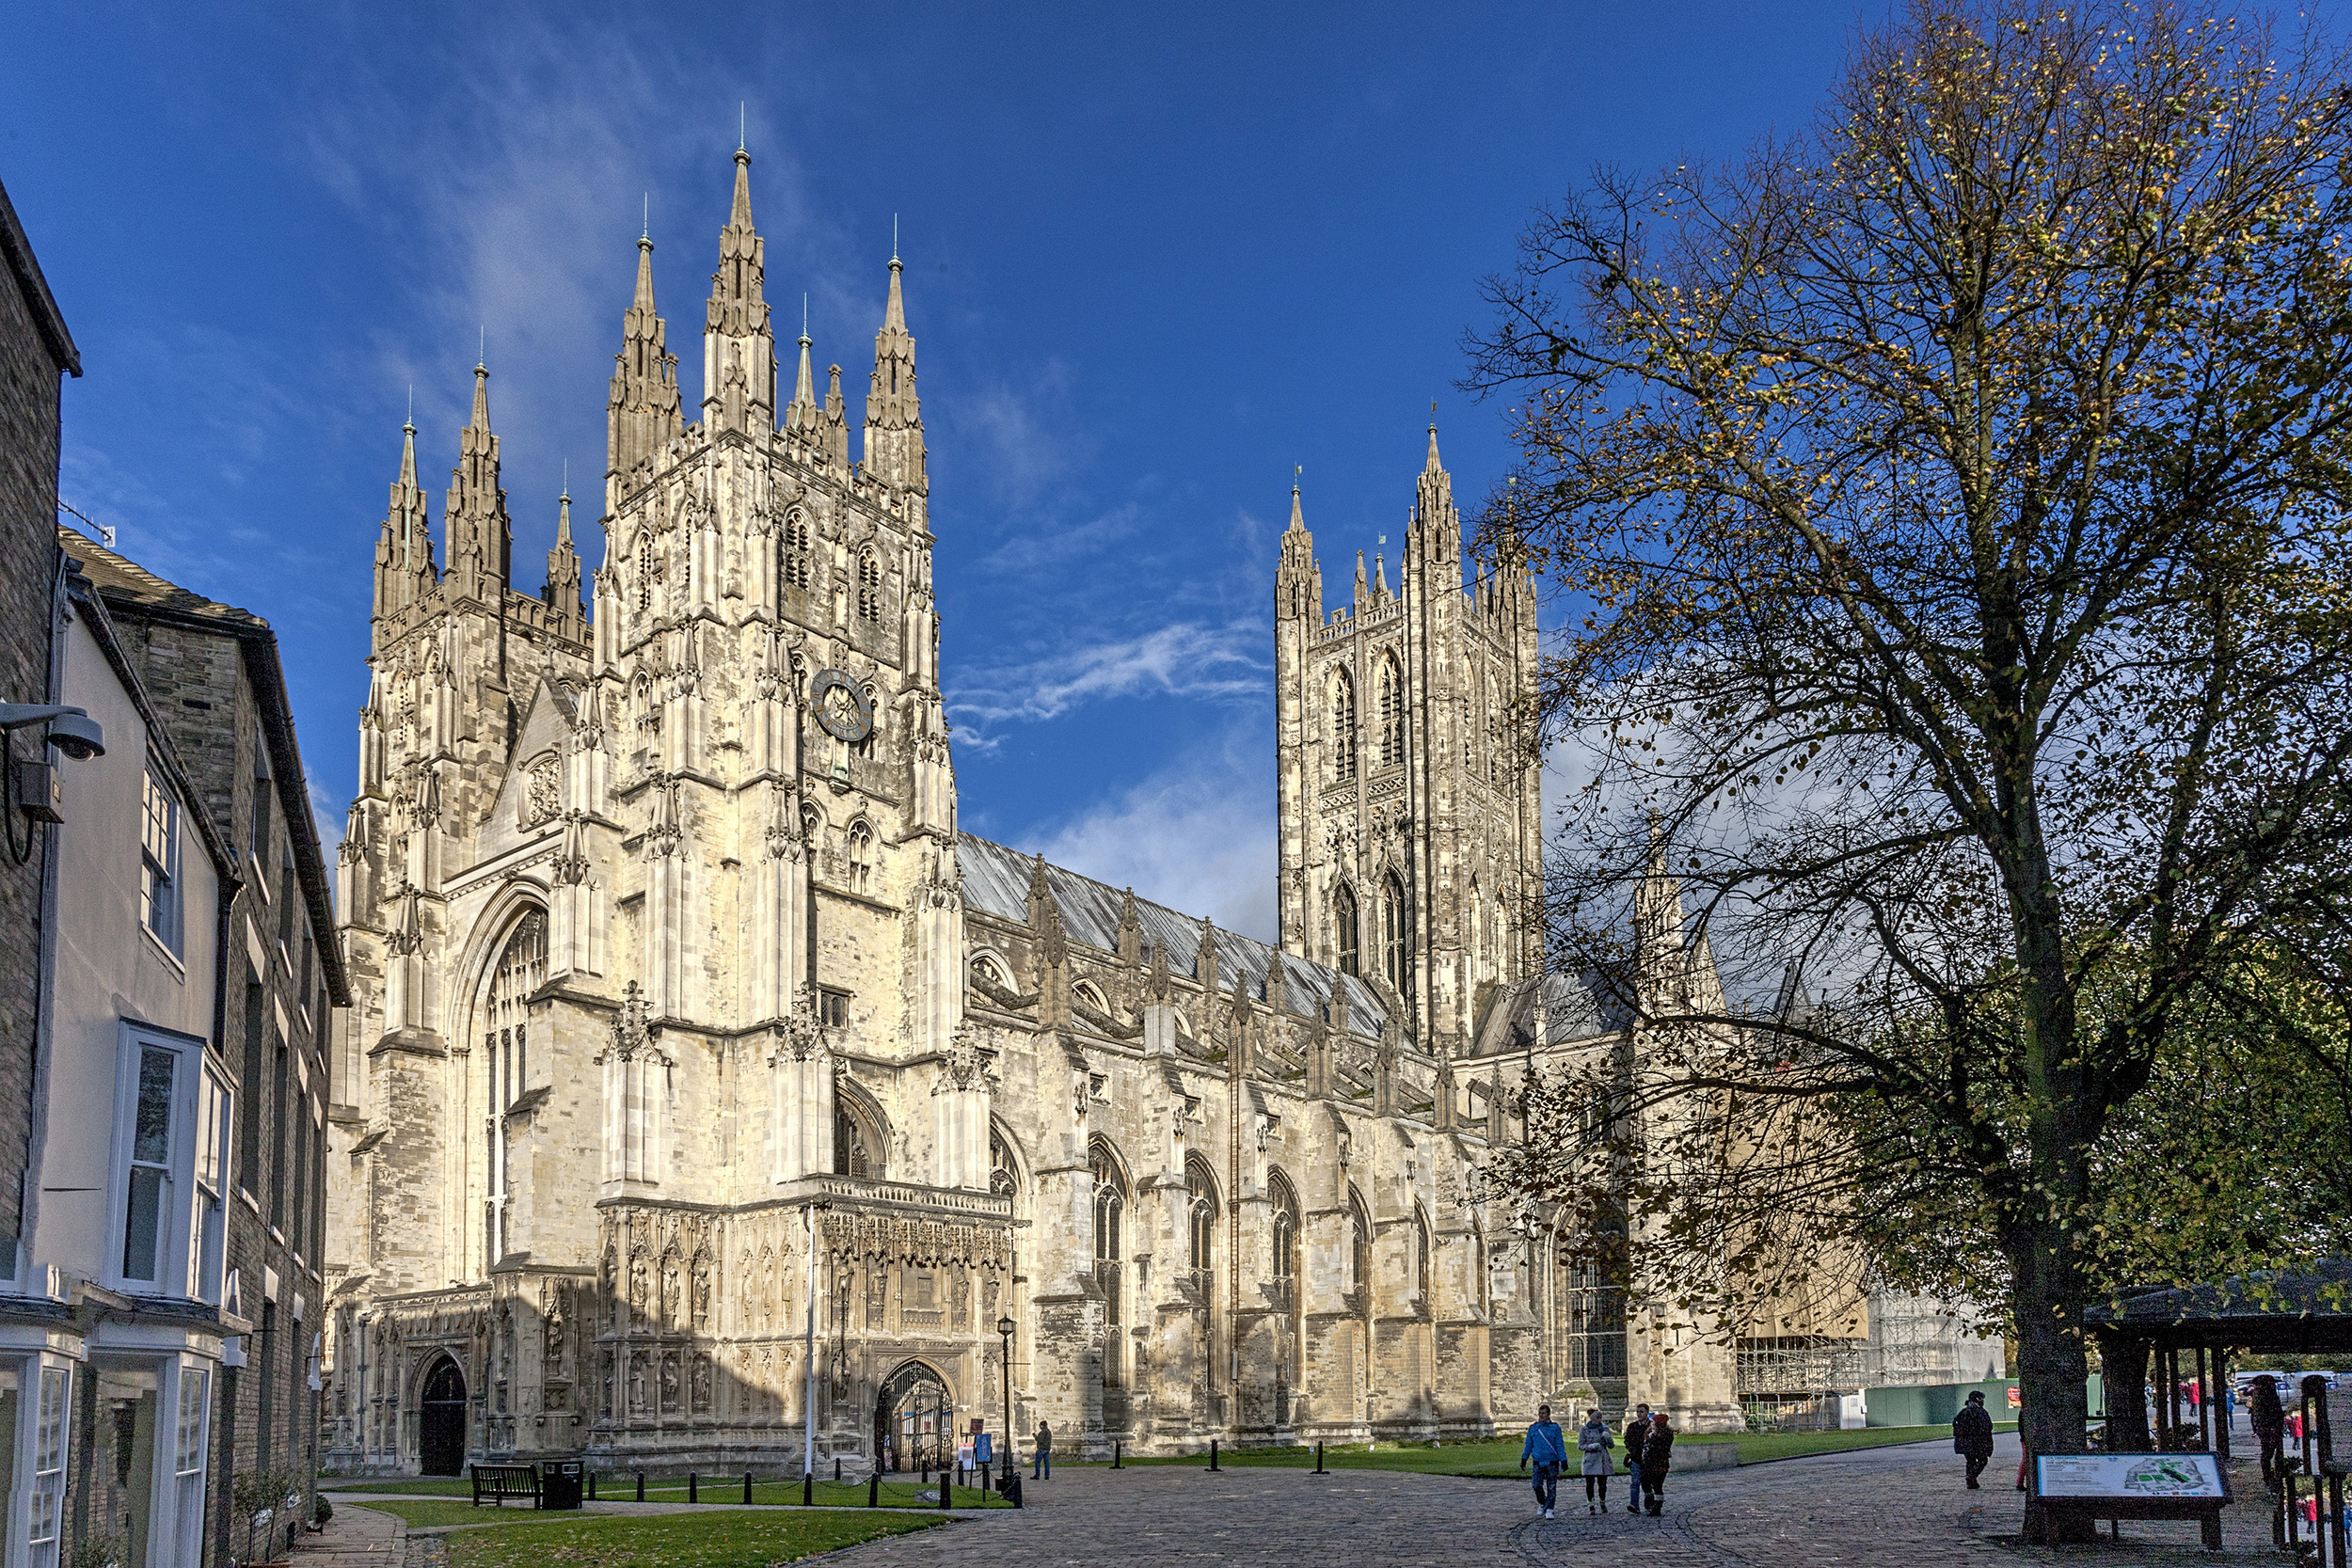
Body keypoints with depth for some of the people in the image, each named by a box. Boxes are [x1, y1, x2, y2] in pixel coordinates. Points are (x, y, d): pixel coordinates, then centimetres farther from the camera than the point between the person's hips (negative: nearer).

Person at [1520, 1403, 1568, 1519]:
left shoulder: (1555, 1427, 0)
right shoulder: (1533, 1427, 7)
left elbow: (1560, 1445, 0)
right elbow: (1528, 1444, 15)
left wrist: (1563, 1460, -4)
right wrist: (1524, 1458, 13)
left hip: (1552, 1462, -2)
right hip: (1538, 1462, 2)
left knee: (1551, 1487, -2)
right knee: (1537, 1485, -5)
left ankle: (1549, 1509, 4)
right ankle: (1542, 1504, 19)